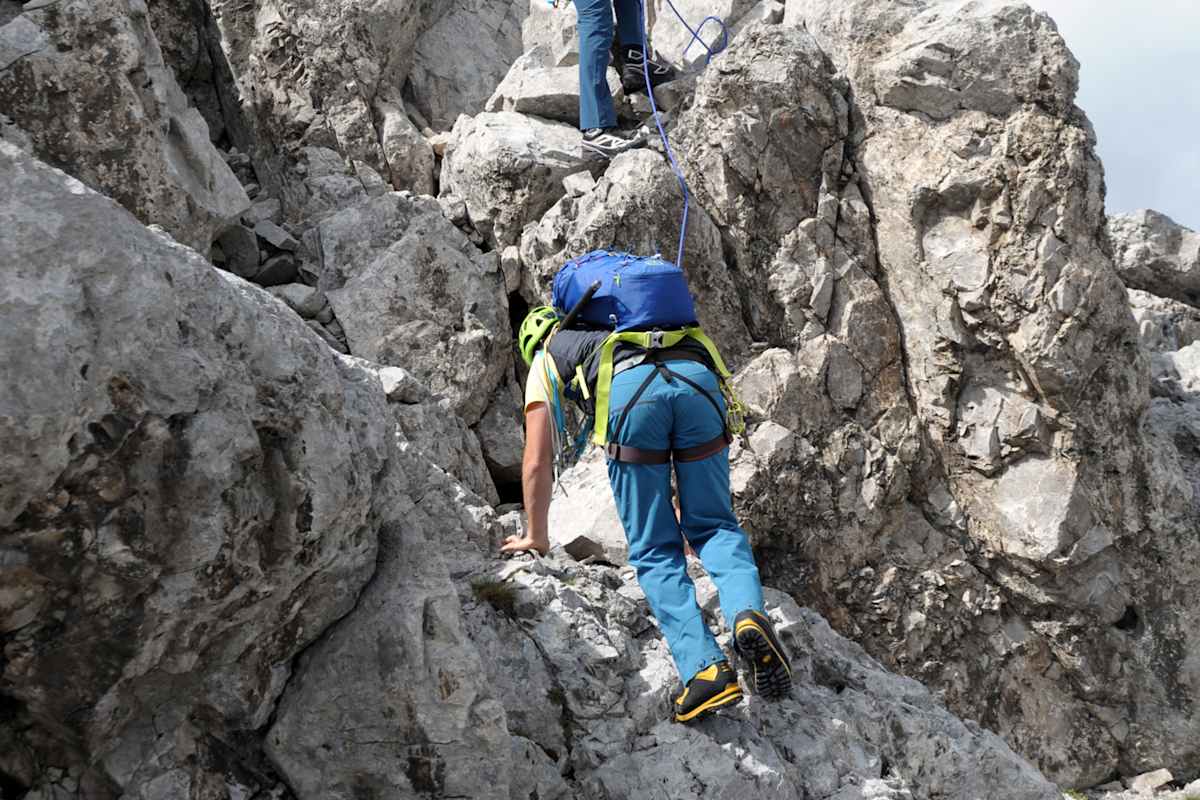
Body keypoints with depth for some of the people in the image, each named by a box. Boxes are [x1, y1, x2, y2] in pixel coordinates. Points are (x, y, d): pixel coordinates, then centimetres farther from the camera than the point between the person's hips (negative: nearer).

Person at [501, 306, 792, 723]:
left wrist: (536, 537, 39)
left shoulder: (547, 358, 33)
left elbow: (538, 461, 27)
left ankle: (704, 668, -7)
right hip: (697, 379, 4)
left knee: (654, 549, 8)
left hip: (631, 391, -3)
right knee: (713, 525, 17)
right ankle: (748, 612, -11)